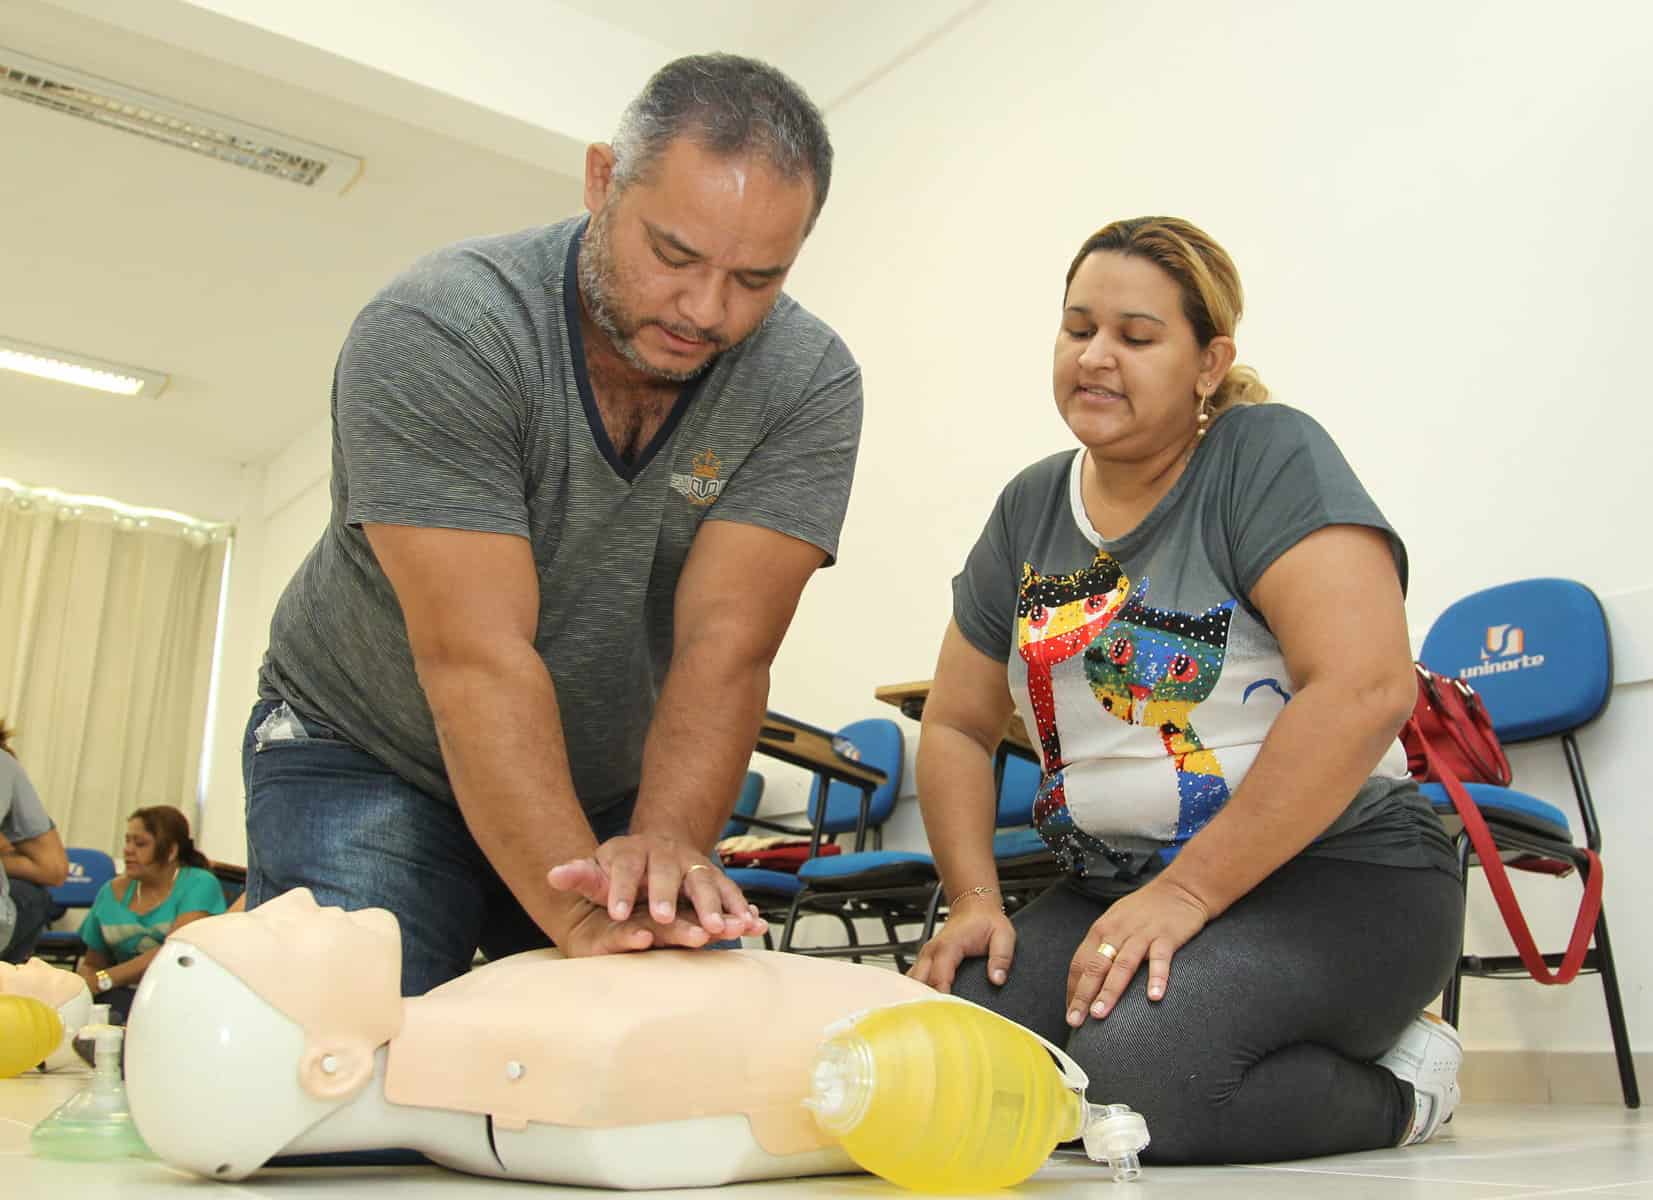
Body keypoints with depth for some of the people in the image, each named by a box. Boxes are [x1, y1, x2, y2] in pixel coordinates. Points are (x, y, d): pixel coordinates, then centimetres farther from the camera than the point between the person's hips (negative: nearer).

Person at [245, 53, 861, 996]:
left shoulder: (809, 384, -17)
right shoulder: (434, 334, -26)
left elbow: (725, 645, -25)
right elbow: (477, 658, -33)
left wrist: (665, 842, -42)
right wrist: (585, 914, -41)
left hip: (615, 788, 3)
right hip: (367, 761, -2)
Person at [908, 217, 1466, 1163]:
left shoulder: (1268, 457, -8)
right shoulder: (1030, 509, 9)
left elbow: (1366, 688, -22)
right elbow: (958, 725, 13)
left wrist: (1187, 891, -21)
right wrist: (974, 898, -3)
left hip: (1337, 874, -6)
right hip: (1112, 886, 6)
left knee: (1136, 1064, -32)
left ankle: (1401, 1086, 0)